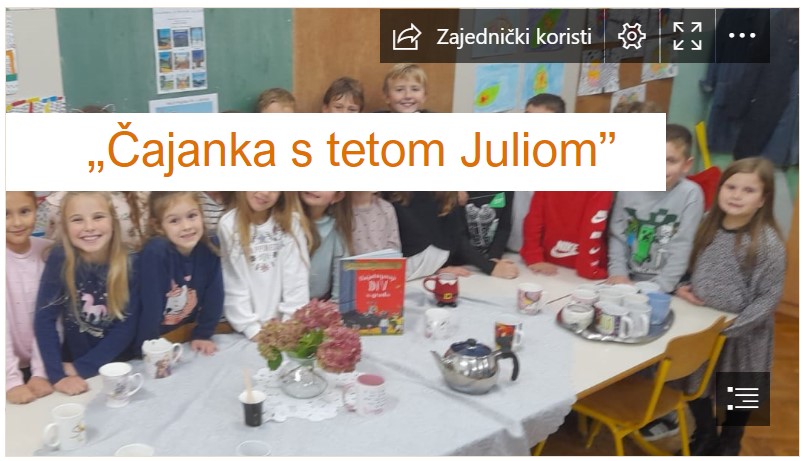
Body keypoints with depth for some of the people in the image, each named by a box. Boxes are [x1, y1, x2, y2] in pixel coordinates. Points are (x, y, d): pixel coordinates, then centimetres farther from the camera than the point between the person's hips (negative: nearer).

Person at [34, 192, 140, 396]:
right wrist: (58, 375, -21)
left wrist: (81, 367, -14)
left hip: (120, 368, 0)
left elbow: (127, 327, -9)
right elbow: (44, 319, -12)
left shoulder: (131, 264, -10)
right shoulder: (59, 260, -11)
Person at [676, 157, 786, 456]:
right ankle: (704, 439, 46)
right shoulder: (709, 227, -4)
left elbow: (769, 298, -19)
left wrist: (730, 327, -24)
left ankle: (728, 447, 44)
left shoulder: (767, 242, -21)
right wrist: (686, 289, -8)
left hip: (742, 335, -4)